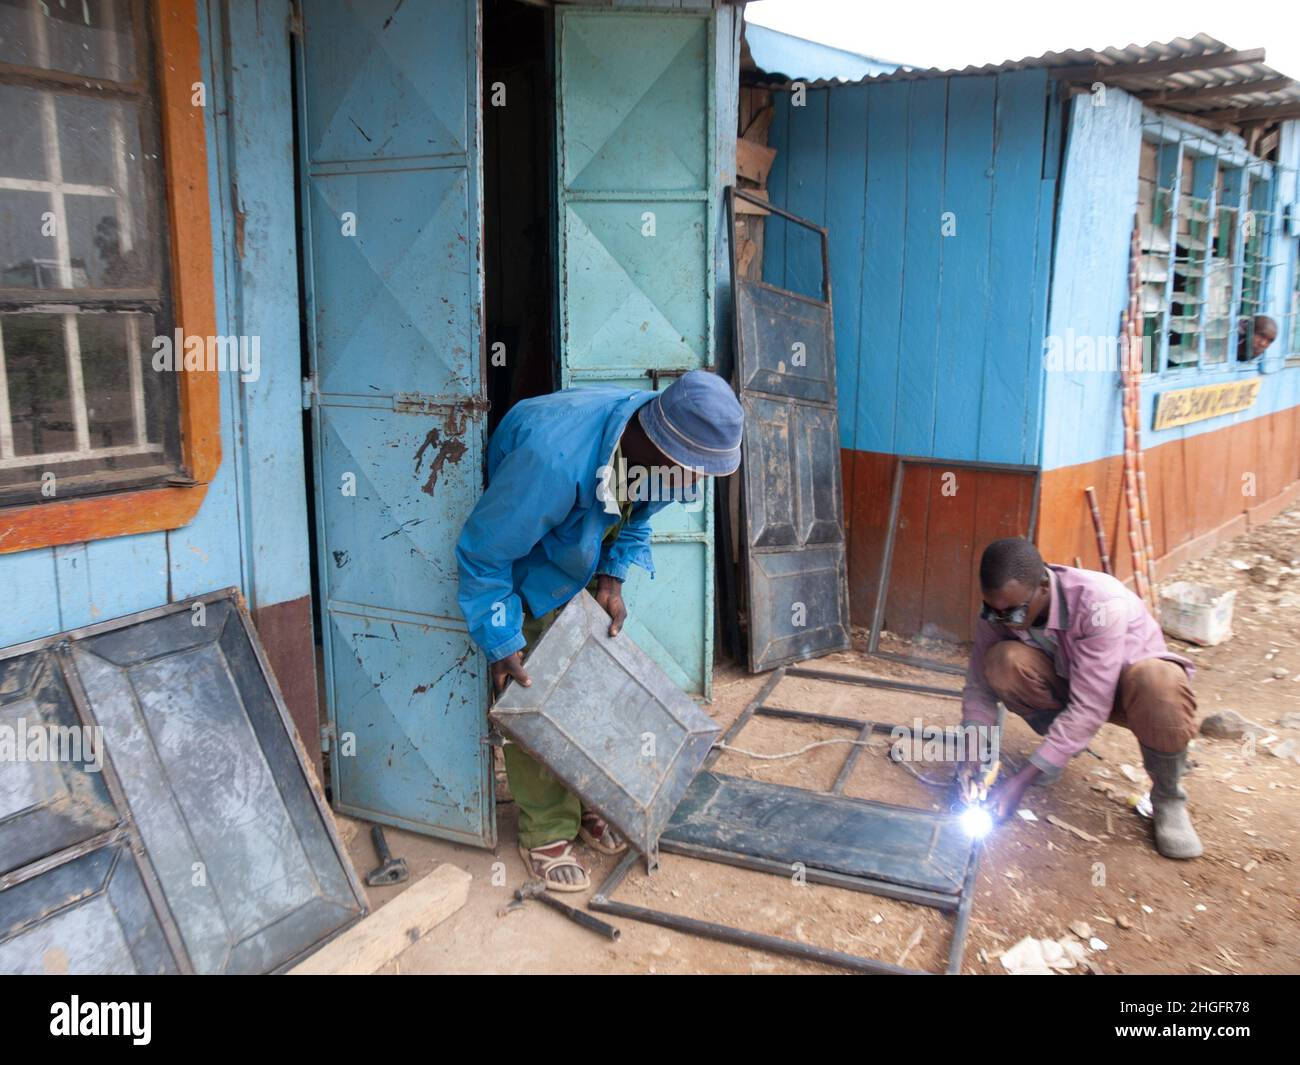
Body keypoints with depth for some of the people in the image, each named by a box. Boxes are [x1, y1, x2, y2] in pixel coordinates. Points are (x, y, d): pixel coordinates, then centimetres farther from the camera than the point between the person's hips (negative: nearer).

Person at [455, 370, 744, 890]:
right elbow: (482, 554, -32)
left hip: (584, 566, 7)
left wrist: (613, 577, -12)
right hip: (517, 566, -6)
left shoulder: (660, 441, -20)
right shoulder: (554, 461, -45)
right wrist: (501, 645, -31)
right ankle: (545, 834, 9)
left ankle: (586, 805, 26)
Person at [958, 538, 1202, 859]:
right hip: (1066, 681, 3)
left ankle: (1167, 798, -11)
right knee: (1002, 663, -29)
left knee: (1160, 685, -40)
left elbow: (1089, 707, -38)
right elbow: (980, 686, -12)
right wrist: (972, 754, -27)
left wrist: (1023, 779, -38)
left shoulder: (1100, 604, -37)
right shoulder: (999, 609, -22)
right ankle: (1061, 745, 1)